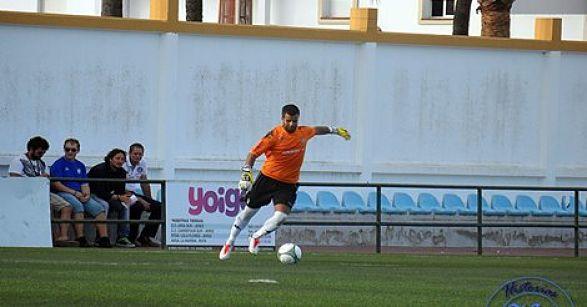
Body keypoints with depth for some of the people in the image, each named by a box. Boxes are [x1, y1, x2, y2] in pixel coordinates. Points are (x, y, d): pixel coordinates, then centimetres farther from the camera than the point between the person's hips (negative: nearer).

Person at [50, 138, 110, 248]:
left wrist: (86, 194, -6)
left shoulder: (80, 166, 23)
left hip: (80, 195, 6)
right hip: (63, 193, -6)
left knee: (99, 207, -16)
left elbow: (84, 184, 17)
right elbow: (56, 184, -7)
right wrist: (74, 192, -12)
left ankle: (103, 238, -23)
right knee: (78, 205, -36)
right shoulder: (58, 164, 4)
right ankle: (80, 238, -39)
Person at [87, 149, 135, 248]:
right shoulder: (100, 170, -23)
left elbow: (120, 191, 0)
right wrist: (118, 197, -35)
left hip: (108, 195, 7)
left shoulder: (122, 172, -1)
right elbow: (100, 192, -28)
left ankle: (123, 237, -20)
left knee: (124, 205, -15)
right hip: (93, 194, -7)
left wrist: (125, 195, -26)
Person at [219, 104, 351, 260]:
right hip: (268, 178, -2)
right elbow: (254, 153, -14)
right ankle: (230, 242, 27)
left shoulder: (304, 133, -1)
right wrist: (246, 172, -25)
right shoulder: (274, 135, -16)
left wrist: (335, 130, 34)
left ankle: (256, 237, 5)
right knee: (249, 211, 8)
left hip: (288, 184, 2)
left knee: (281, 216, -19)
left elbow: (317, 130, 23)